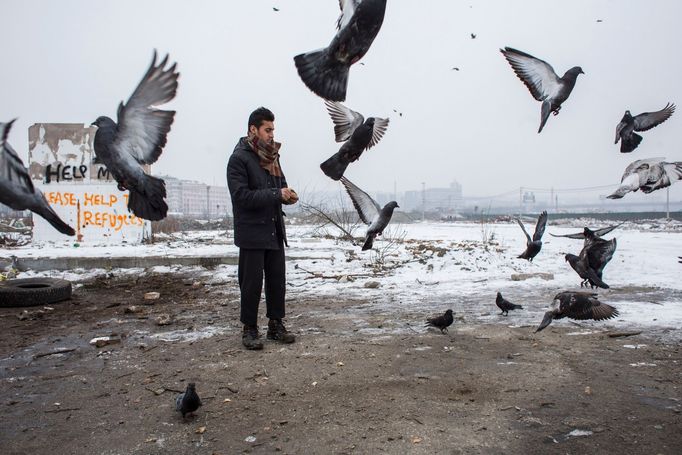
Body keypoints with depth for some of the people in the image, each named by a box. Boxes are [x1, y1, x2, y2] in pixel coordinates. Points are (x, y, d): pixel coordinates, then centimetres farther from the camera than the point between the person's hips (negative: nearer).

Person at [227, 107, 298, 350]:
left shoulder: (272, 156, 12)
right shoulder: (239, 158, -11)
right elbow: (241, 195, -19)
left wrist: (288, 195, -2)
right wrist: (276, 194, -22)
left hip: (275, 230, 7)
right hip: (252, 232, -7)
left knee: (277, 280, 11)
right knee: (252, 282, 1)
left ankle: (276, 325, 24)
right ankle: (249, 329, 15)